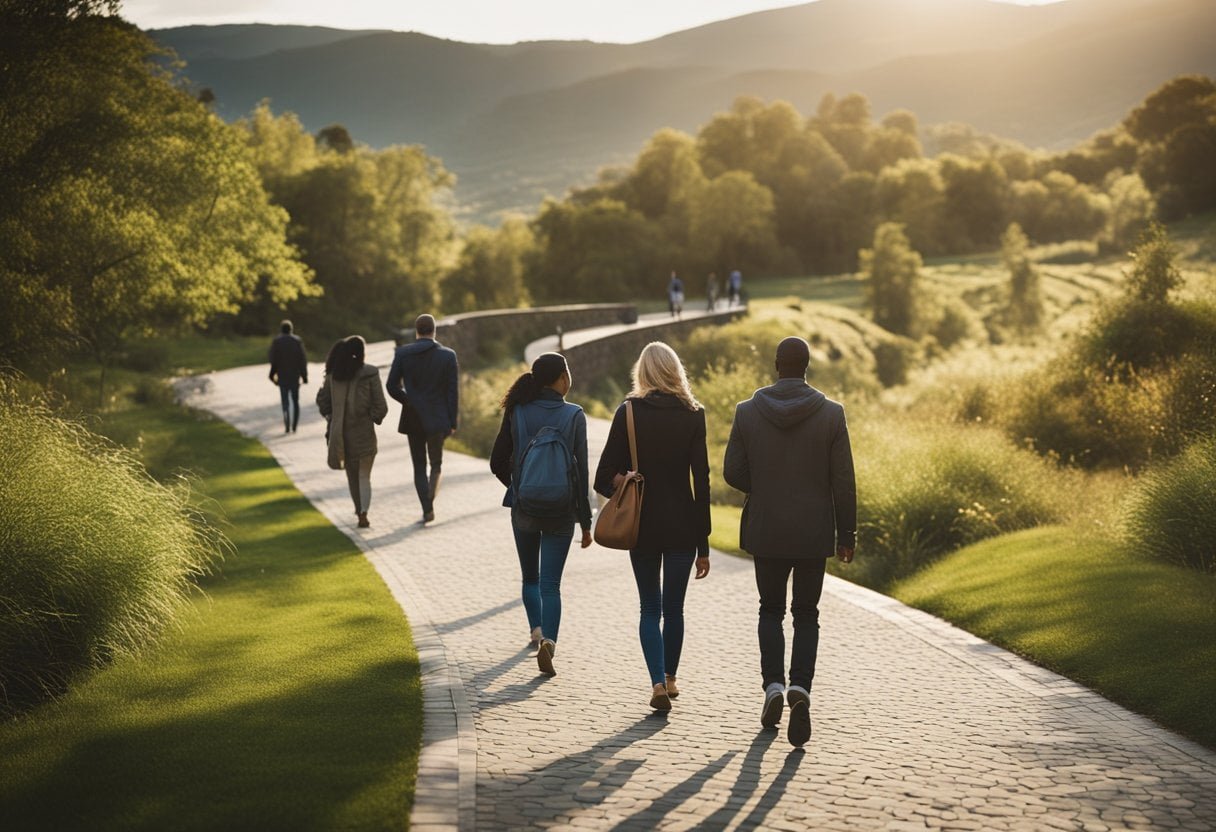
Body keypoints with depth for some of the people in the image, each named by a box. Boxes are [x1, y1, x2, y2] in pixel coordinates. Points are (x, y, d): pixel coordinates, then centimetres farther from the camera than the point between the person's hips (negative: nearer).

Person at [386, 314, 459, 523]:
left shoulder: (402, 353, -5)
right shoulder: (447, 356, -6)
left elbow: (392, 386, -4)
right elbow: (453, 392, -6)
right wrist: (452, 422, 0)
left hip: (412, 418, 0)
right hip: (438, 419, 0)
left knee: (419, 466, 12)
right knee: (436, 464, 14)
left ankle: (427, 509, 3)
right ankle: (430, 501, -10)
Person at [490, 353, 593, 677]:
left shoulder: (517, 413, -3)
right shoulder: (574, 415, -8)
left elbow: (498, 462, 2)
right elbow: (581, 470, -9)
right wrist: (585, 522, -3)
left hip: (524, 508, 2)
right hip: (561, 512, -2)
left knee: (530, 577, 23)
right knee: (551, 583, 0)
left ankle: (537, 631, 30)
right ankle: (548, 641, -17)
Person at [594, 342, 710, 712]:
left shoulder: (628, 412, -5)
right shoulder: (692, 415, -4)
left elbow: (606, 476, -6)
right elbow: (701, 481, -5)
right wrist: (703, 545, -1)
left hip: (643, 525, 0)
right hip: (682, 525, 0)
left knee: (650, 608, 8)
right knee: (674, 607, 15)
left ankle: (658, 682, -7)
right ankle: (670, 678, 27)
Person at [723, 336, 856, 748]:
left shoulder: (747, 412, -5)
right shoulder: (831, 414, -7)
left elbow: (733, 473, -3)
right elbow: (842, 481, -7)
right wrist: (847, 534, 1)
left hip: (766, 529, 1)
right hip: (814, 532, -1)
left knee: (771, 609, 17)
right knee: (806, 613, 9)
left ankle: (773, 684, 2)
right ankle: (800, 687, -11)